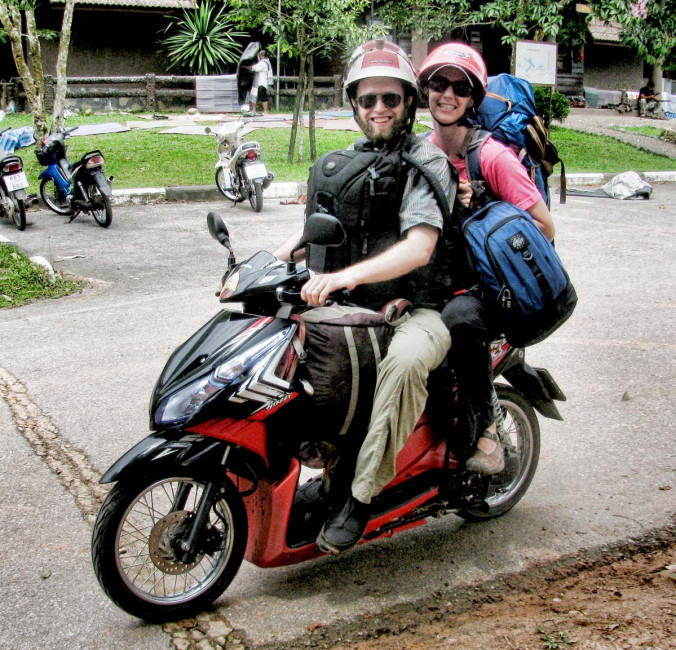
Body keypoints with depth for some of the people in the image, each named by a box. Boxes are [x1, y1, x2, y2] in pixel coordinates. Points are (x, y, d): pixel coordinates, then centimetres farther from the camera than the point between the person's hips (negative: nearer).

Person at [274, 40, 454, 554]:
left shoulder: (426, 160, -8)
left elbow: (419, 248, -23)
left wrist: (346, 276, -37)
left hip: (418, 306, -7)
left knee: (405, 358, -39)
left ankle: (362, 496, -29)